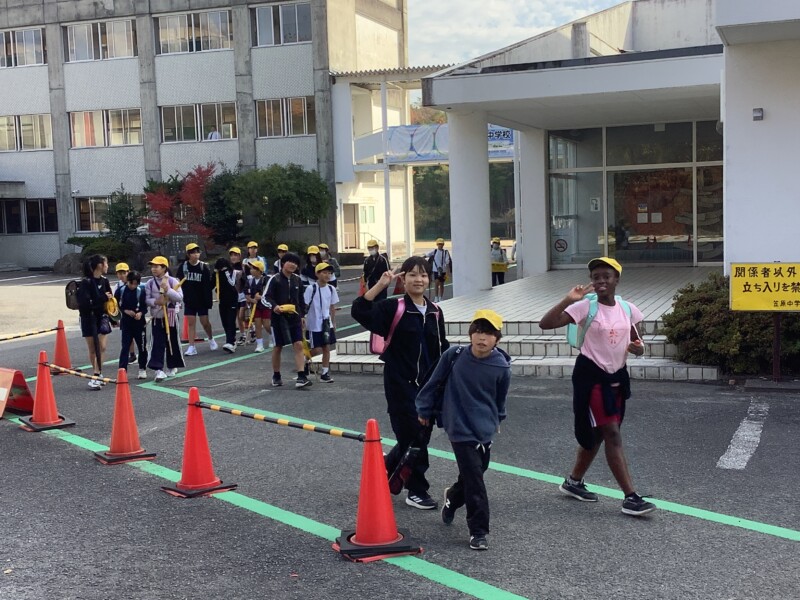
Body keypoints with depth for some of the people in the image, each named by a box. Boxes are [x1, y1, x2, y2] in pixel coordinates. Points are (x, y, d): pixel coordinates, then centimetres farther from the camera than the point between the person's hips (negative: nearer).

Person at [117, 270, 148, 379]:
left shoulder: (141, 291, -6)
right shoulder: (121, 291, -4)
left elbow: (145, 307, -2)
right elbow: (118, 306, 2)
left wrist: (140, 313, -22)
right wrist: (126, 311, -15)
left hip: (139, 322, 0)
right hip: (126, 322, 0)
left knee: (142, 347, 10)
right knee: (125, 347, -3)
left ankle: (142, 369, 25)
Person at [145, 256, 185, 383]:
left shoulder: (172, 281, -6)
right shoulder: (150, 283, 2)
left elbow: (179, 297, -13)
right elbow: (147, 299, 0)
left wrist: (167, 290, -24)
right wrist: (155, 302, -20)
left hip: (171, 316, -1)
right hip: (156, 317, 1)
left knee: (172, 342, 9)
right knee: (157, 343, -6)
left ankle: (172, 366, 28)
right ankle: (159, 370, -10)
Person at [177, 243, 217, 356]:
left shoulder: (204, 267, -7)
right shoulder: (183, 267, -3)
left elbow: (208, 285, -8)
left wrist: (209, 300, -12)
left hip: (201, 300, -1)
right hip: (189, 300, 1)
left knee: (205, 322, 4)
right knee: (190, 323, 1)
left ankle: (211, 339, 31)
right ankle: (192, 348, 4)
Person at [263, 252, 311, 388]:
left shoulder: (297, 280, 8)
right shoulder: (275, 280, -8)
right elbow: (265, 298, -11)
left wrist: (302, 315, 19)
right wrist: (274, 306, -30)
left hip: (295, 317, 4)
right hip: (279, 318, -3)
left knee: (299, 345, -7)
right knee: (278, 347, 8)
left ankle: (301, 377, -10)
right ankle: (276, 376, 24)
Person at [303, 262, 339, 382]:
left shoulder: (331, 289, 4)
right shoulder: (311, 288, -12)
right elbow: (304, 306, -9)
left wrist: (334, 323, 13)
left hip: (327, 323, 5)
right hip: (314, 324, -5)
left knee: (327, 348, 5)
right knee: (317, 350, -3)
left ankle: (325, 373, 12)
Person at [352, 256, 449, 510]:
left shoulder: (435, 312, 6)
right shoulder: (394, 307, -10)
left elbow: (442, 347, 15)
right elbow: (359, 311, -25)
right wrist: (380, 285, -30)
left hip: (427, 384, 6)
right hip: (400, 384, -6)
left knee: (421, 436, 13)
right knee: (413, 436, -2)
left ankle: (388, 467, 38)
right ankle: (417, 491, 15)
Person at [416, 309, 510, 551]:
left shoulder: (501, 367, -9)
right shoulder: (454, 356, -13)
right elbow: (434, 383, 2)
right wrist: (424, 410, 11)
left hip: (485, 431, 4)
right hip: (460, 429, -3)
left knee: (474, 473, 18)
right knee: (474, 479, -8)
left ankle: (453, 497, 49)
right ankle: (478, 531, 2)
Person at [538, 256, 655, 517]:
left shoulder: (627, 309, 3)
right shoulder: (585, 307, -13)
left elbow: (636, 341, 14)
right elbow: (545, 324, -21)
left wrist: (638, 348, -10)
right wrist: (569, 299, -30)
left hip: (616, 376, 6)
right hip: (591, 376, -6)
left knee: (597, 434, 16)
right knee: (612, 434, -11)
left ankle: (573, 481, 35)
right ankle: (631, 498, -8)